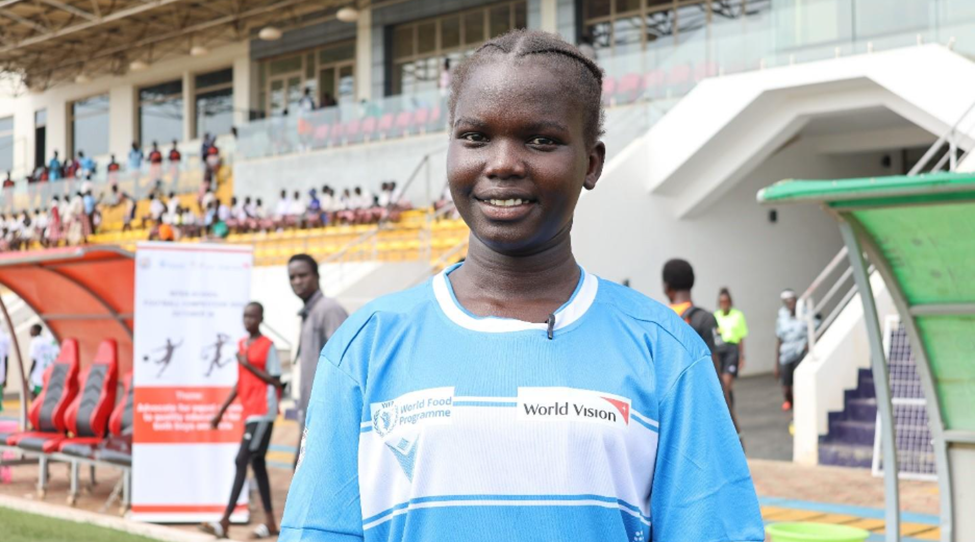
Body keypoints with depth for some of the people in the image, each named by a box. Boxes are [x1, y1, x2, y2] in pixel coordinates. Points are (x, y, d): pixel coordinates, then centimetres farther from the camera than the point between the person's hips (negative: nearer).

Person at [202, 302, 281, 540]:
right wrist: (221, 411, 19)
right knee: (257, 463, 8)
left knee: (242, 460, -12)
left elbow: (276, 382, -10)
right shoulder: (241, 344, 15)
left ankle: (224, 522, -15)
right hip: (249, 412, 8)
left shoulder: (268, 346, -8)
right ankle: (270, 523, 13)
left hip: (263, 413, -8)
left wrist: (250, 366, -14)